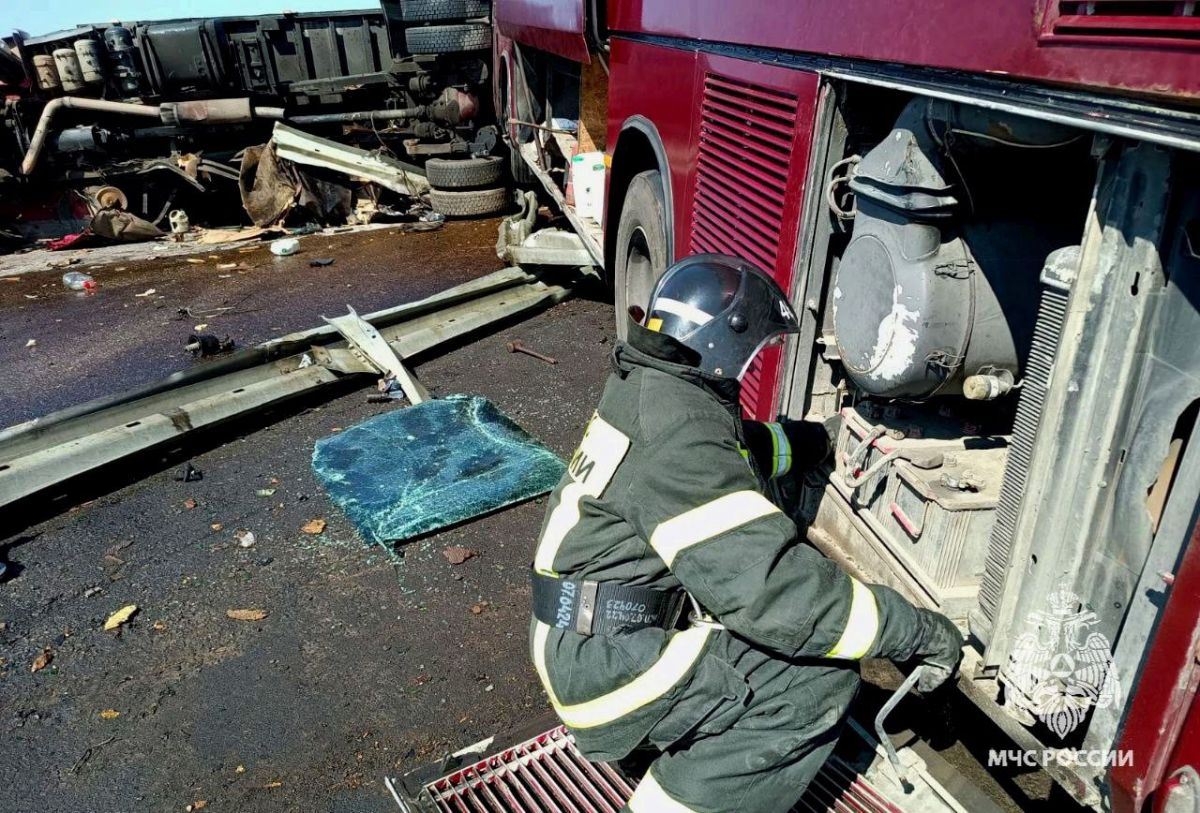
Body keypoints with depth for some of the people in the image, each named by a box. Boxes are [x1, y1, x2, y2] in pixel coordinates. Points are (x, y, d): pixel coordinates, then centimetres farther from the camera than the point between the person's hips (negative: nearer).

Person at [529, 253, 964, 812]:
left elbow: (743, 448, 25)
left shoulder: (649, 388, 6)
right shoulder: (680, 437, -25)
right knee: (824, 680, -8)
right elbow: (771, 587, -29)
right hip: (609, 665, -10)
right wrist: (921, 632, -19)